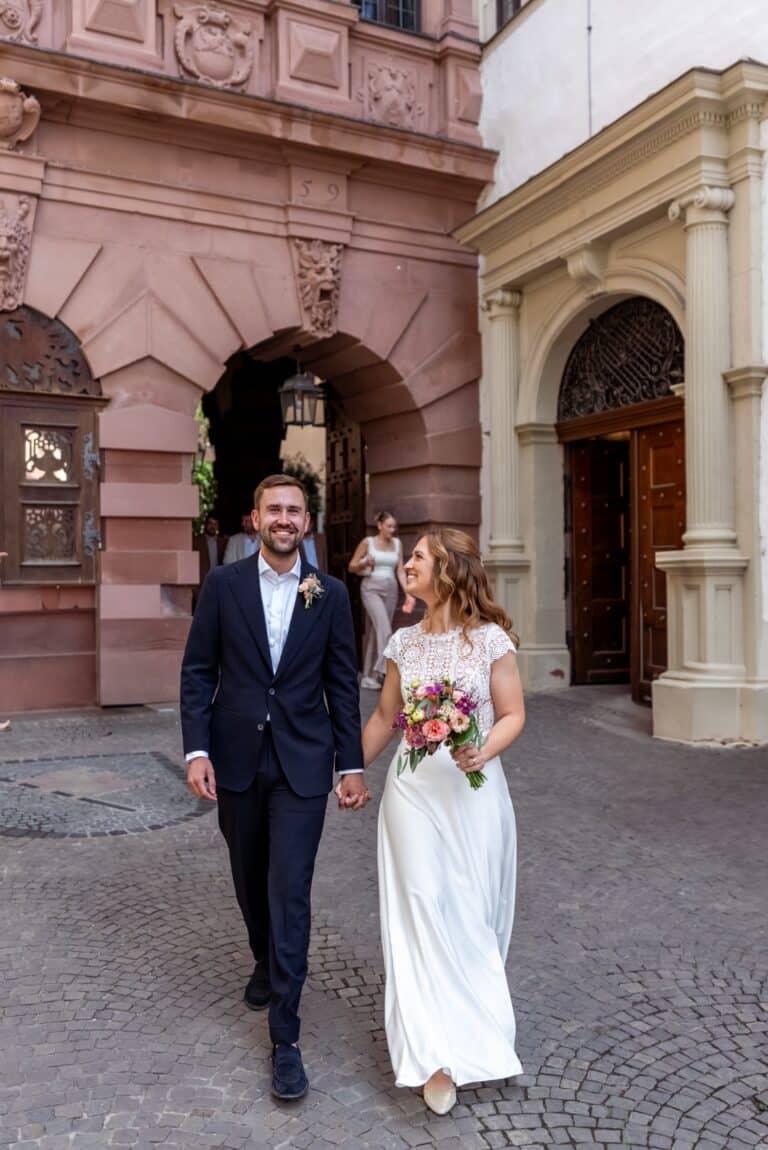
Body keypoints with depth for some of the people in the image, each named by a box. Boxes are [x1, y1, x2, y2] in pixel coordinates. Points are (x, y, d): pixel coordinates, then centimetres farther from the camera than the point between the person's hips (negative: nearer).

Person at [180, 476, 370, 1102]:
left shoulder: (331, 594, -1)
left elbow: (343, 685, 2)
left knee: (290, 892, -3)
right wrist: (196, 750, -8)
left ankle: (285, 1034, 8)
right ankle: (267, 962, 47)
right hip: (236, 761, 2)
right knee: (251, 881, 19)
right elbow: (197, 672, 0)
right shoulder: (222, 584, -1)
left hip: (302, 764, -1)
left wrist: (353, 764, -1)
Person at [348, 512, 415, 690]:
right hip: (371, 588, -4)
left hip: (391, 589, 4)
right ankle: (381, 669, -22)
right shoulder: (367, 542, -1)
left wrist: (408, 593, -3)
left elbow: (400, 570, 8)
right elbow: (352, 567, 3)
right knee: (384, 629, -21)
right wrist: (365, 563, -17)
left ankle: (368, 675, 15)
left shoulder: (397, 543, 9)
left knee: (375, 631, 8)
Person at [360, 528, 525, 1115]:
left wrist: (484, 751, -22)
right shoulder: (405, 642, 4)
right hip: (413, 791, 2)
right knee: (423, 908, -2)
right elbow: (384, 717, 12)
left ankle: (467, 1024, 33)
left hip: (473, 791, -2)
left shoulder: (491, 639, -6)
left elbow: (513, 715, -4)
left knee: (471, 910, 9)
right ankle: (440, 1057, 8)